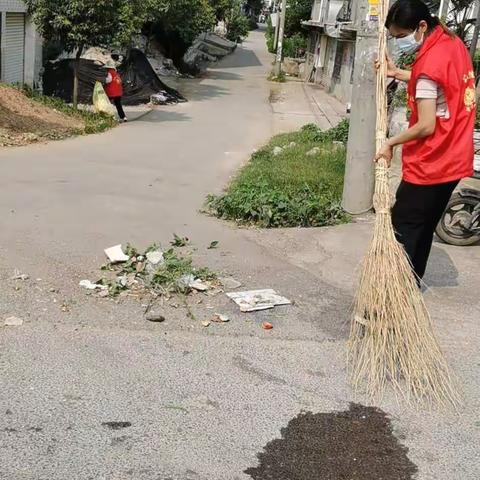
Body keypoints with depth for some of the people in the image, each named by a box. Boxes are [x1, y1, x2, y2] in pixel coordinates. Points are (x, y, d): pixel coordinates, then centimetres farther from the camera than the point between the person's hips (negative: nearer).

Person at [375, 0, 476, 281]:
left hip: (430, 165, -9)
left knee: (402, 231, -1)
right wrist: (397, 74, 13)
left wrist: (391, 143, -9)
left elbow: (426, 126, -23)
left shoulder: (430, 62, -23)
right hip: (454, 159, 9)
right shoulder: (453, 42, 5)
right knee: (424, 228, 18)